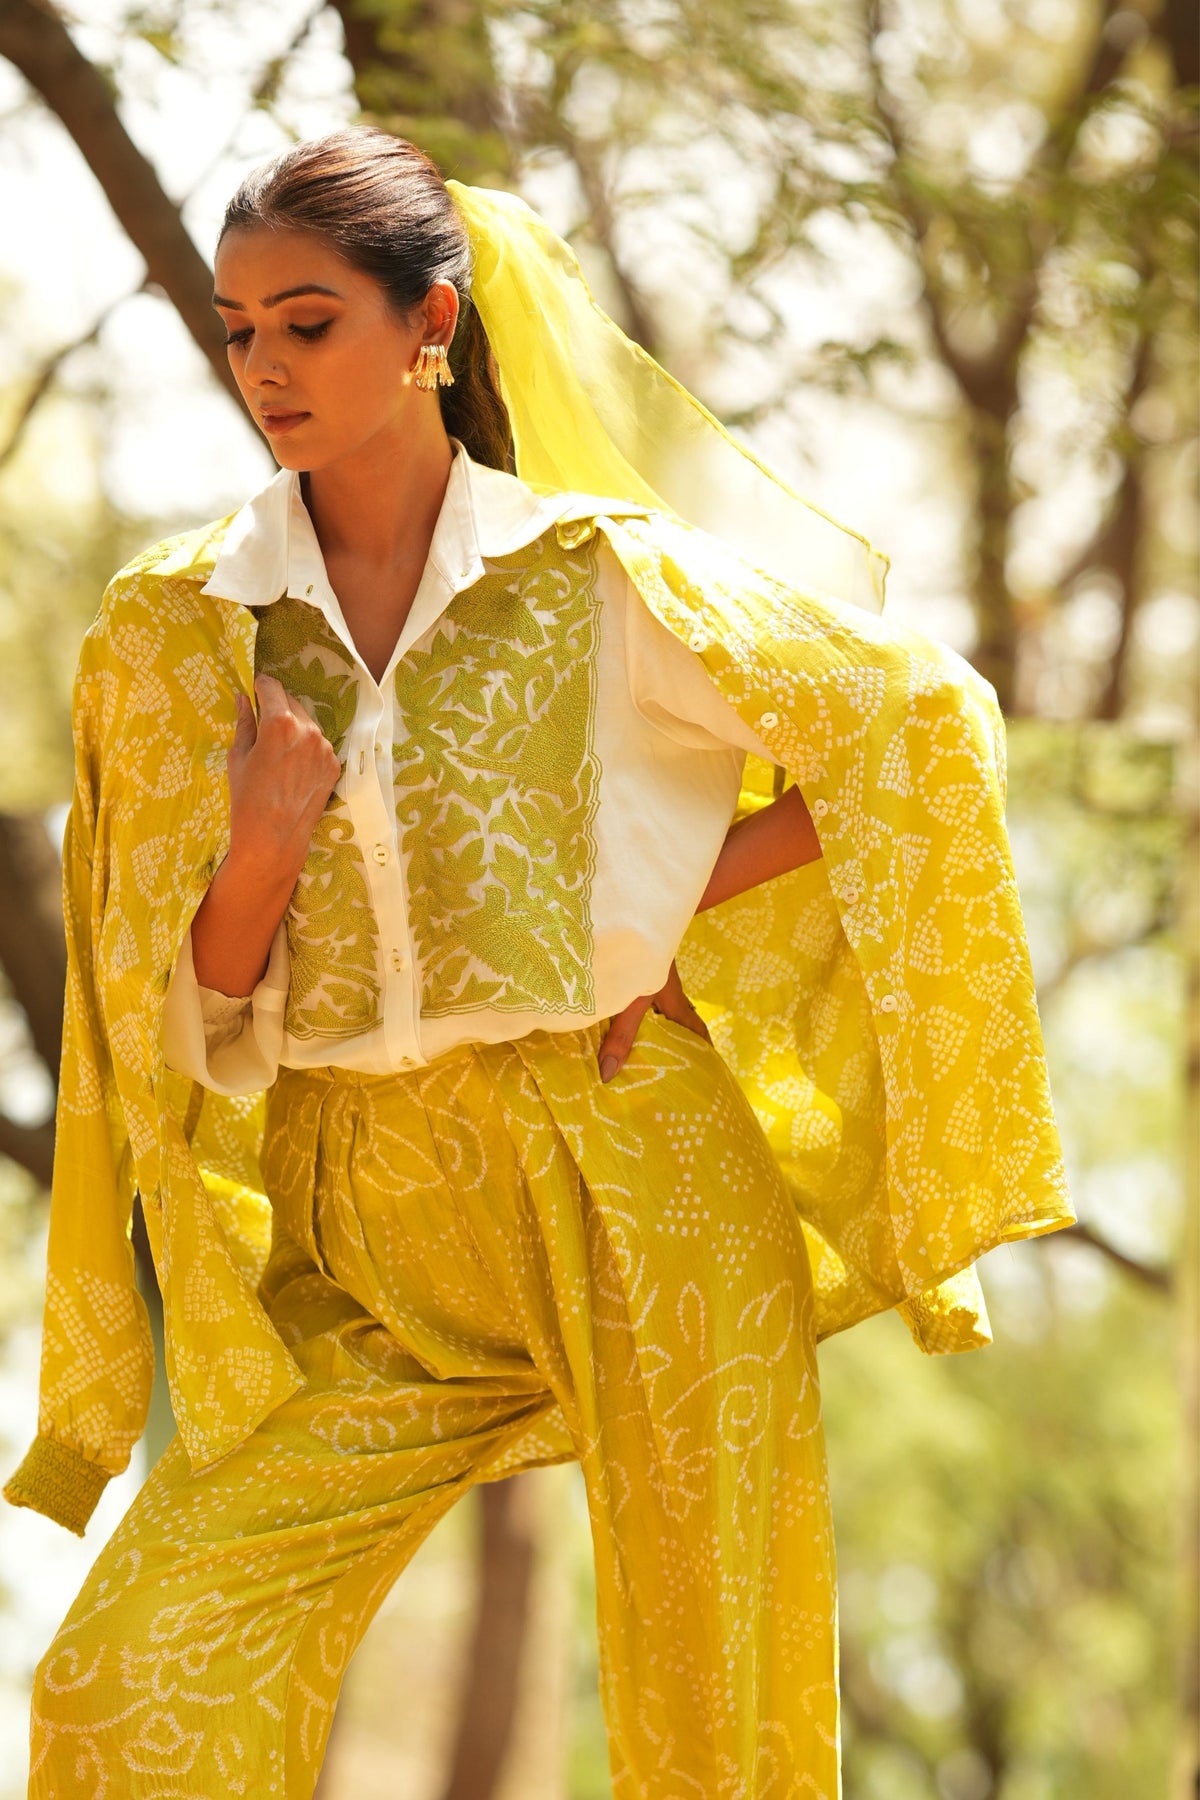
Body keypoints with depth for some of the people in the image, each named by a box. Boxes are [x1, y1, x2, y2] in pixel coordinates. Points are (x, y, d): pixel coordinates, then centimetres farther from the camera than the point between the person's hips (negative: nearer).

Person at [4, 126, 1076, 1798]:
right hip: (361, 1231, 2)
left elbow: (923, 727, 5)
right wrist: (261, 853, -14)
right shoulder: (173, 626, 3)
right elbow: (183, 1009, 5)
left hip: (630, 1174, -2)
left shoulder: (596, 571, -2)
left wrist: (678, 894, -1)